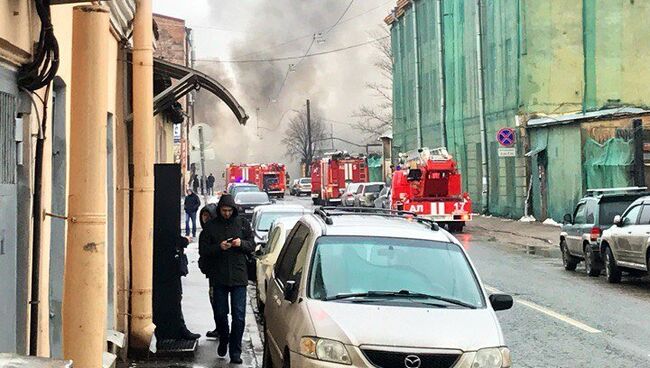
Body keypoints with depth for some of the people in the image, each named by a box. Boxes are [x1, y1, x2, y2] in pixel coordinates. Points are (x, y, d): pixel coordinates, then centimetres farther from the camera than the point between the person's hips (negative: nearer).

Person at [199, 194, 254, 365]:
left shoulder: (243, 223, 5)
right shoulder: (211, 226, 2)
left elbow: (252, 246, 7)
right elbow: (203, 250, -1)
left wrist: (241, 243, -14)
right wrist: (218, 247, -18)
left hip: (239, 276, 0)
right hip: (218, 277, 0)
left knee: (239, 315, -4)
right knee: (220, 313, 10)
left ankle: (235, 352, 1)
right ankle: (223, 340, 36)